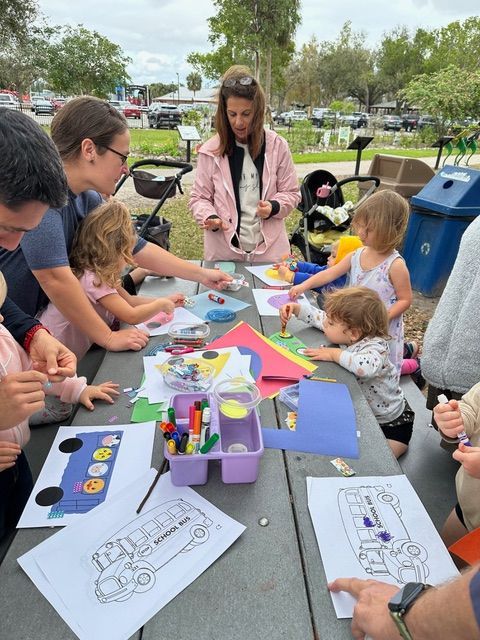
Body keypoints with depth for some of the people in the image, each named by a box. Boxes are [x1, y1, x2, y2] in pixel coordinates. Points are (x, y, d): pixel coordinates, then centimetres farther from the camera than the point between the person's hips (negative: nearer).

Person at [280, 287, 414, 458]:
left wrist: (334, 354, -42)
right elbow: (318, 316, 4)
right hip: (360, 411, 7)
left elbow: (366, 367, -56)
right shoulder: (347, 333, -12)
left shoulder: (375, 347, -32)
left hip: (391, 422, -7)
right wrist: (295, 308, -9)